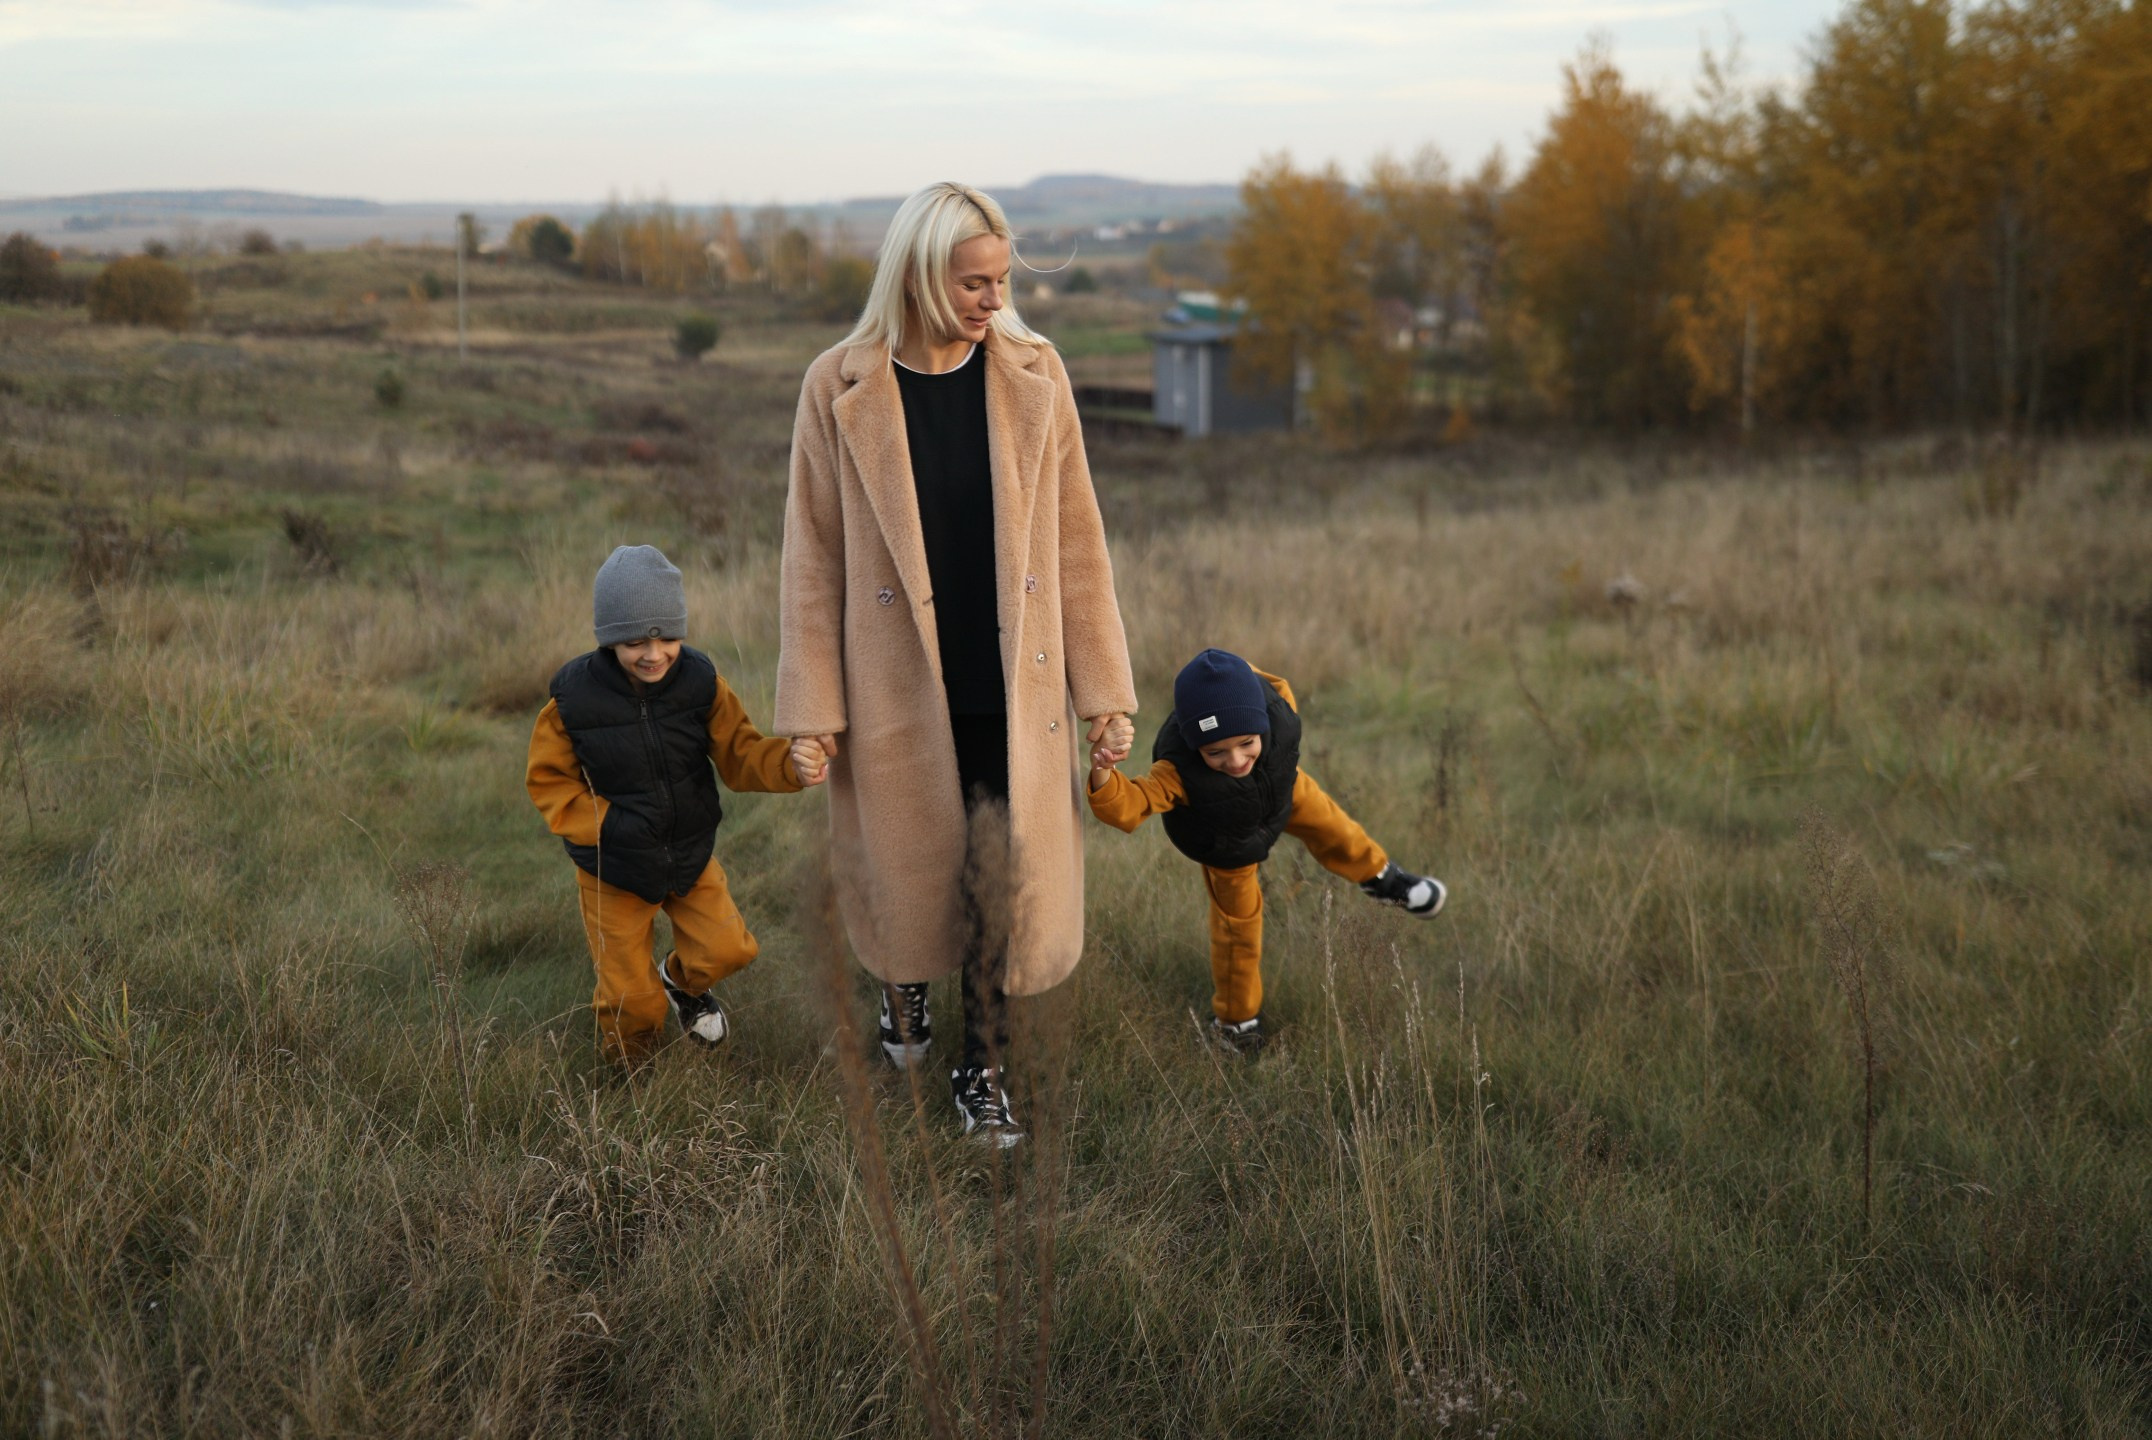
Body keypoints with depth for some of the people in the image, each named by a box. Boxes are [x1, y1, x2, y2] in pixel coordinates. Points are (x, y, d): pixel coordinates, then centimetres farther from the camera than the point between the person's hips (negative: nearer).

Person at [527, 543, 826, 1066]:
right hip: (615, 867, -2)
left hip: (691, 853, 3)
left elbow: (738, 752, -10)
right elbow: (548, 781, -10)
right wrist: (605, 825, -22)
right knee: (633, 1002, 4)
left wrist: (789, 763, -30)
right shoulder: (575, 698, -20)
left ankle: (683, 983, 38)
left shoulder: (699, 681, -13)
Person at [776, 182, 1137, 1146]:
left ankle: (981, 1070, 25)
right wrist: (811, 710, -4)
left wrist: (1104, 691, 2)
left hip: (1013, 688, 1)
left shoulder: (1033, 376, -2)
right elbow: (813, 558, -3)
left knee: (1009, 884, 2)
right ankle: (904, 998, 47)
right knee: (905, 878, 14)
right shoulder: (841, 389, -7)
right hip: (898, 689, -1)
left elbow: (1077, 544, 2)